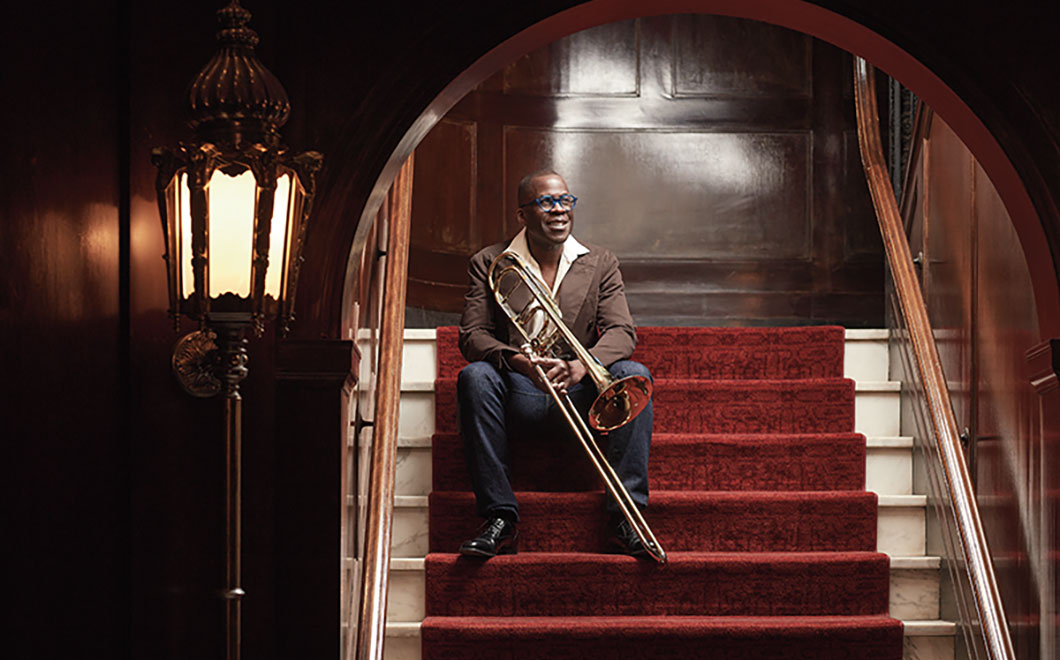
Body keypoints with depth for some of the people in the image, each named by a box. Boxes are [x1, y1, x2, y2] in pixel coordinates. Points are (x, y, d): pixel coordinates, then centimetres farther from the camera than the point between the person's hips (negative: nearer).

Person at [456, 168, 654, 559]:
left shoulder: (601, 264, 10)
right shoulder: (488, 264, 5)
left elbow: (622, 332, -4)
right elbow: (472, 335, -6)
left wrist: (582, 365, -27)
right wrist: (518, 361, -28)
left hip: (580, 392, 1)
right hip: (518, 393, -1)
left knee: (634, 374, -27)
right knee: (475, 377, -32)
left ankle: (626, 516, -28)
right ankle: (499, 519, -31)